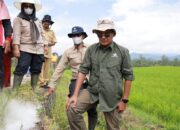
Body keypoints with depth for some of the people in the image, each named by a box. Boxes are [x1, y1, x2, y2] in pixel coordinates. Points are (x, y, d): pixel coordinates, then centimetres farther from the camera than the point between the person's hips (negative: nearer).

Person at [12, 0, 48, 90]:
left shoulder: (38, 21, 19)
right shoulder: (18, 19, 2)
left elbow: (42, 34, 22)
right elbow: (16, 34, -8)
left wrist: (45, 45, 13)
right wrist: (16, 47, -17)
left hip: (39, 49, 6)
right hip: (25, 49, -5)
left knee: (36, 69, 7)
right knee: (21, 69, -13)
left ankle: (34, 89, 17)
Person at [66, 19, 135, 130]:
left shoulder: (123, 51, -7)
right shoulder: (91, 49, -1)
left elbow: (128, 76, -3)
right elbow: (83, 71, -2)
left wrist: (124, 100, -4)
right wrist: (75, 95, -9)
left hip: (112, 96, -1)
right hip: (92, 91, 2)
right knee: (72, 109, -18)